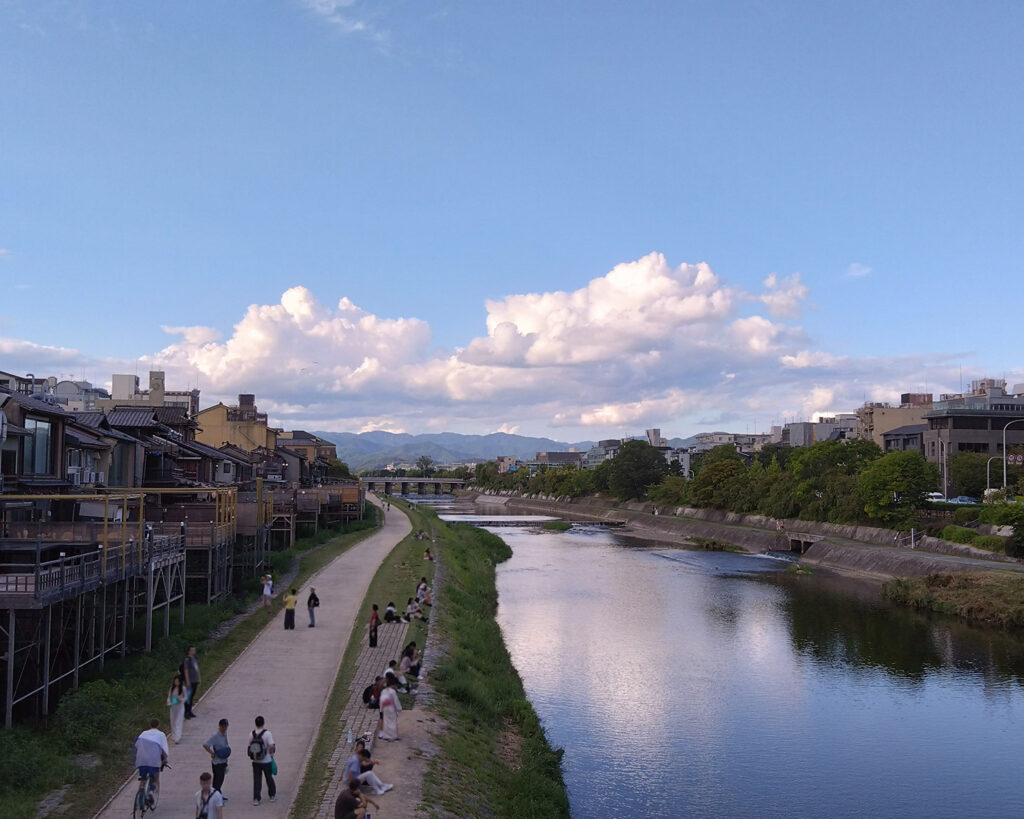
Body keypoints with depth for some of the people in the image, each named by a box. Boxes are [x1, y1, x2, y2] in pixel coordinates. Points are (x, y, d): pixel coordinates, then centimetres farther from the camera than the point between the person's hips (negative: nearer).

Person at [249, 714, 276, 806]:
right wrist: (271, 754, -4)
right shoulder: (267, 733, -17)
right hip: (266, 761, -3)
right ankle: (272, 796, 26)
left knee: (256, 780, 9)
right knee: (269, 779, 15)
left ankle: (256, 799, 6)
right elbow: (272, 746, -23)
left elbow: (250, 747, 3)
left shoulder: (252, 735, -4)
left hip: (255, 761, 3)